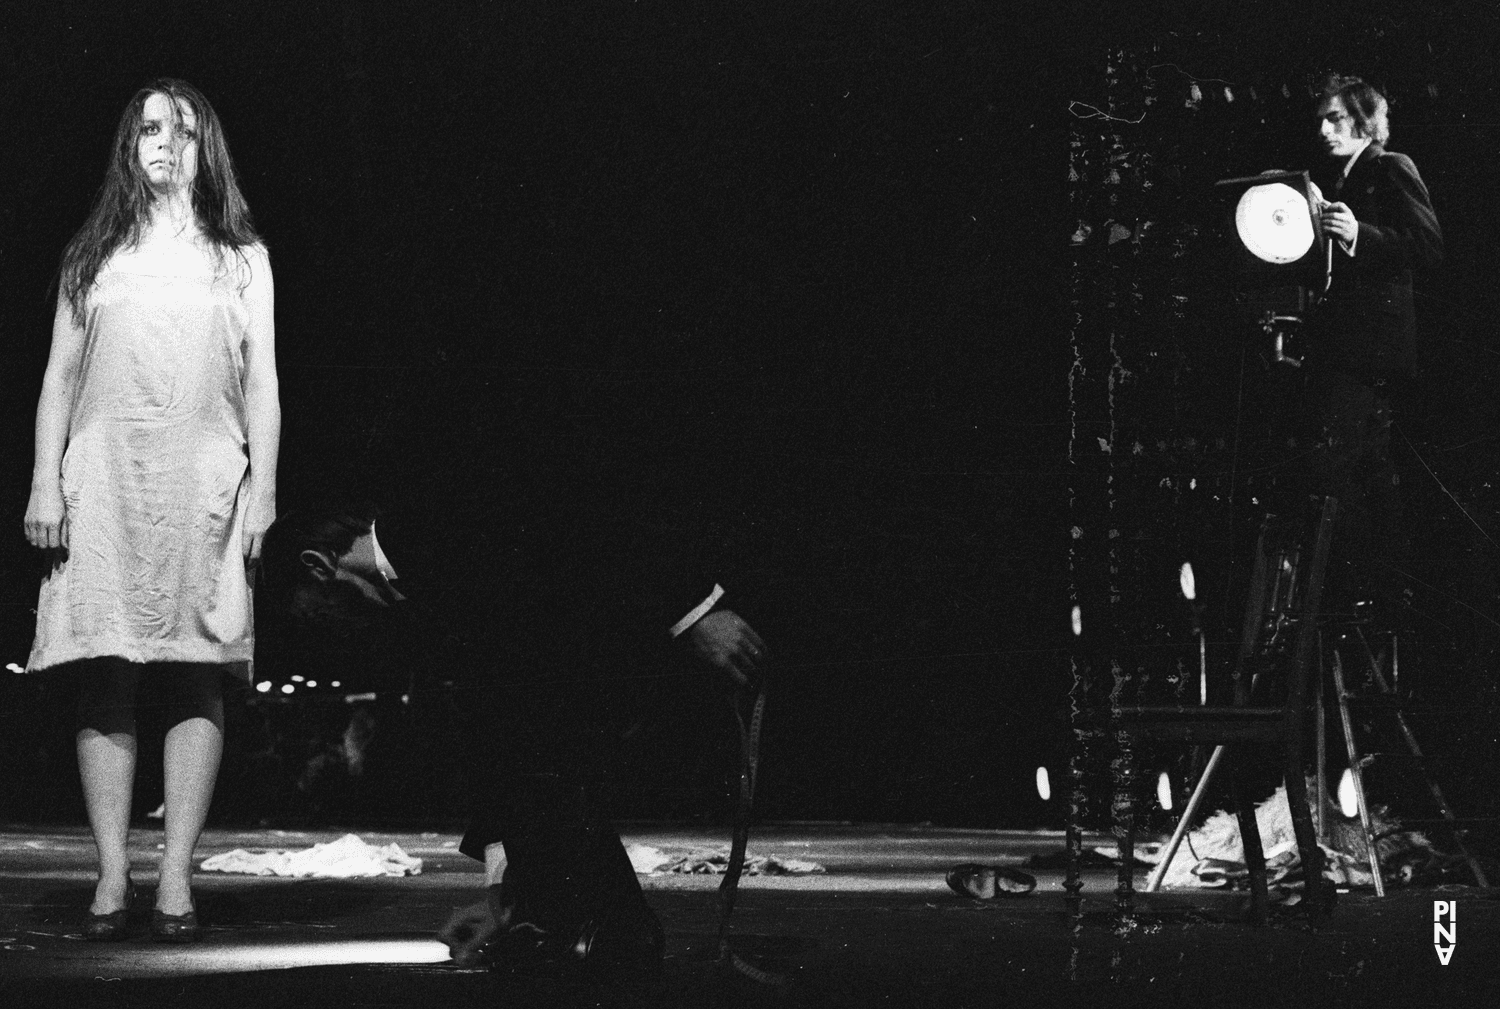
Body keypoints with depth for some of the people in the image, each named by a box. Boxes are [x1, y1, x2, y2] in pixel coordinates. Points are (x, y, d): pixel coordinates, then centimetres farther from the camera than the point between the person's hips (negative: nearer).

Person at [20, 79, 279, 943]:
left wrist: (263, 490, 0)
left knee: (198, 680, -7)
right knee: (106, 680, -5)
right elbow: (60, 376, 13)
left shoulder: (241, 257, 14)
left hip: (204, 481, -1)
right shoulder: (95, 255, 16)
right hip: (104, 480, 1)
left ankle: (177, 878, -8)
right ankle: (113, 877, -4)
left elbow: (262, 385, 10)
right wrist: (46, 481, 3)